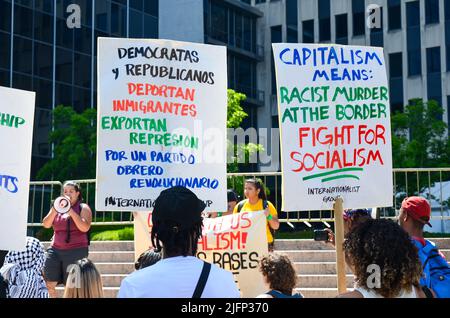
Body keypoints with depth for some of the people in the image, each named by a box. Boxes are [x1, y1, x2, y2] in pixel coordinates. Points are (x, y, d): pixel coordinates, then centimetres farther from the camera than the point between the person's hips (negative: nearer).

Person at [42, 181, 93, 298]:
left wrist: (71, 212, -18)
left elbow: (85, 228, -12)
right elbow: (46, 225, 5)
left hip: (76, 251, -4)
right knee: (48, 284, -3)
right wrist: (54, 211, -12)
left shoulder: (83, 208, 3)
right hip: (55, 250, 4)